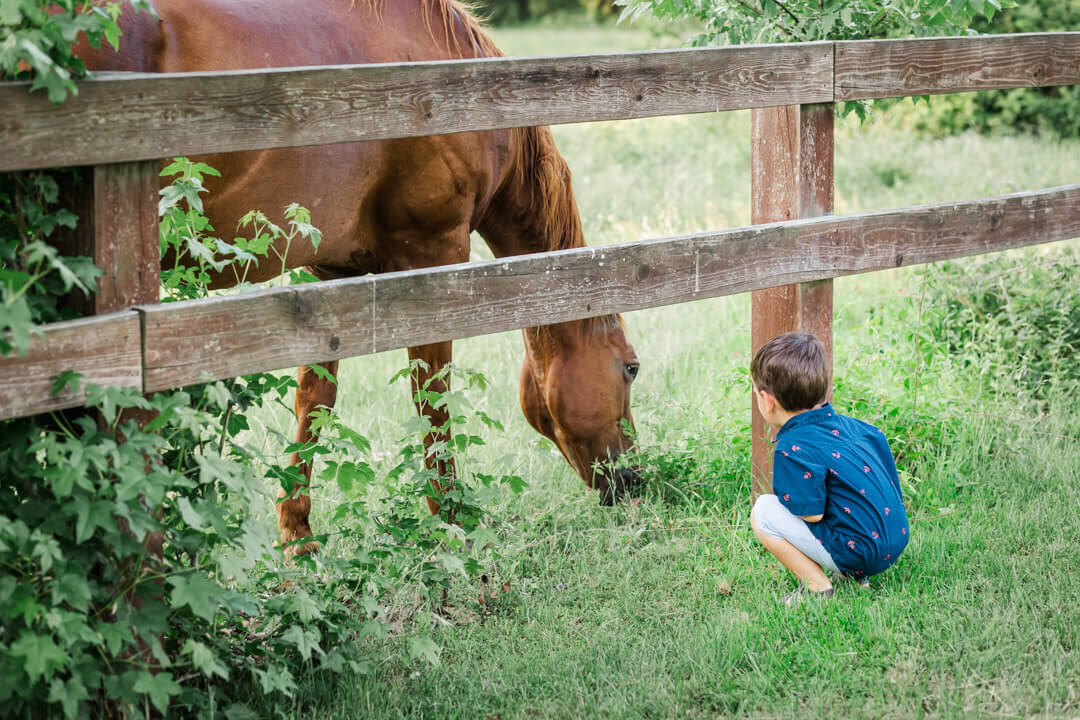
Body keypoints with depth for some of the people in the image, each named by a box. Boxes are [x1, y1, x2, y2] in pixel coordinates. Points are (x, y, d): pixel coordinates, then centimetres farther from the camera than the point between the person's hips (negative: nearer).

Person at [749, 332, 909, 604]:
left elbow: (812, 512, -19)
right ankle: (857, 577, 20)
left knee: (762, 513, -4)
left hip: (859, 554, -9)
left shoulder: (792, 449, -18)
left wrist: (785, 499, 3)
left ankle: (818, 587, -5)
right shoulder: (849, 425, 7)